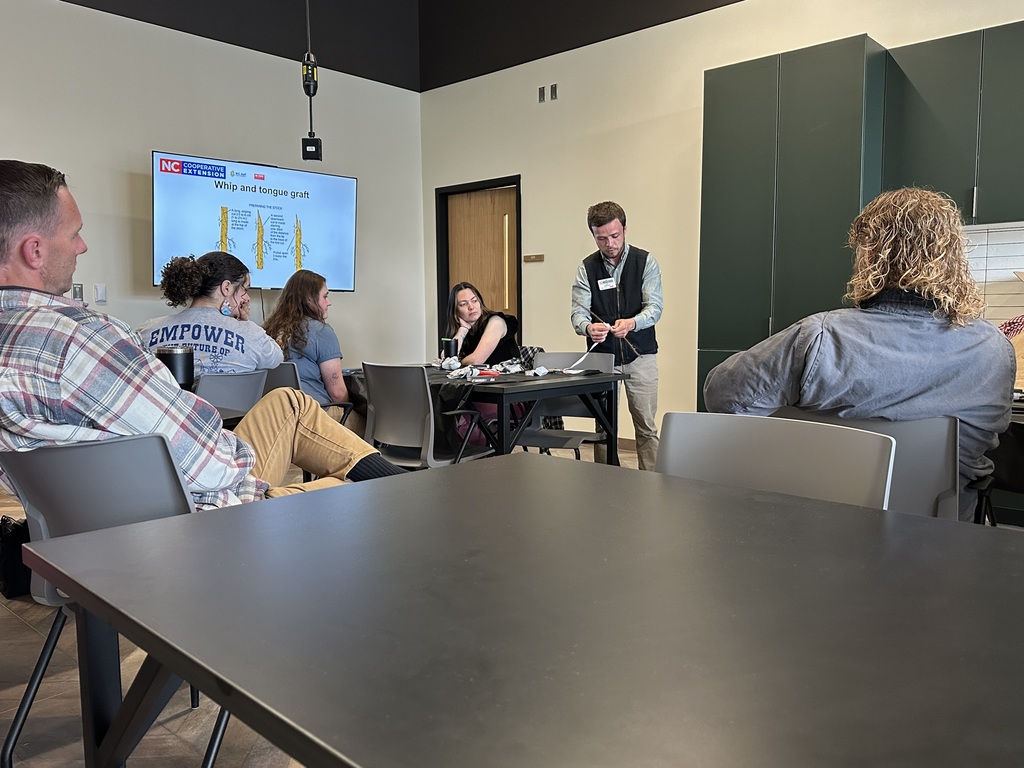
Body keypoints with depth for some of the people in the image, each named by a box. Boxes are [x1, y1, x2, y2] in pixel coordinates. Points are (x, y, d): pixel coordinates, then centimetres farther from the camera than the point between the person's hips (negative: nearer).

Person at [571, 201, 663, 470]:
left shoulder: (646, 262, -2)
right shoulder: (587, 268, 1)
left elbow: (654, 307, -10)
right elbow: (579, 311, -7)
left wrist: (631, 323, -32)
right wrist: (588, 327, -31)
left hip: (640, 355, -1)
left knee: (646, 425, 2)